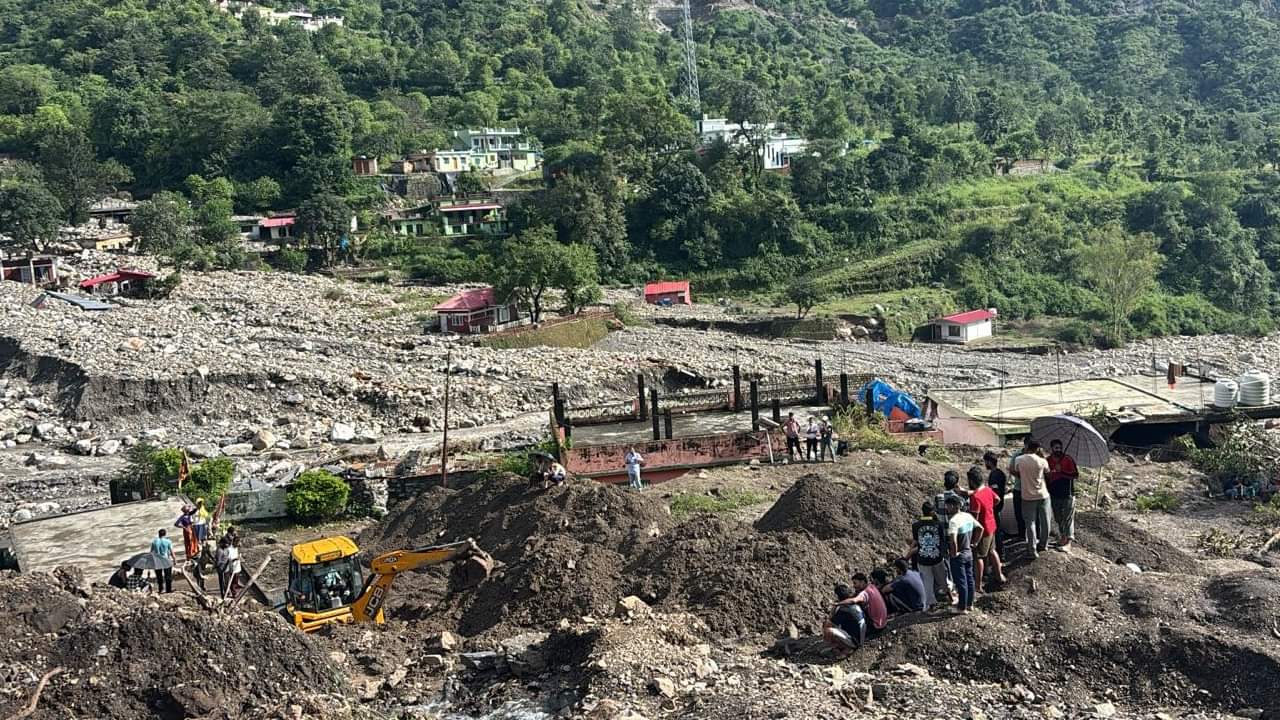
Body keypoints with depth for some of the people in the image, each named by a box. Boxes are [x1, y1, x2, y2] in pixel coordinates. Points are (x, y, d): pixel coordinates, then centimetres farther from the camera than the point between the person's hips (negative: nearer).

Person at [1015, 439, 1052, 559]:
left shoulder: (1019, 460, -9)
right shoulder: (1042, 461, -10)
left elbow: (1016, 472, 6)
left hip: (1027, 496, 0)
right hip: (1042, 495, 0)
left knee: (1031, 523, 4)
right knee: (1044, 521, 18)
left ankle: (1033, 550, 0)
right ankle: (1043, 544, 32)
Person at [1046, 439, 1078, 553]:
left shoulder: (1068, 459, -8)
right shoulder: (1048, 460, 4)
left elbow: (1076, 474, -11)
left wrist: (1062, 472, -19)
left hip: (1067, 494, -5)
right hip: (1054, 494, 5)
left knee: (1068, 518, -5)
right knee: (1058, 518, 14)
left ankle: (1068, 543, -7)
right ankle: (1062, 537, 28)